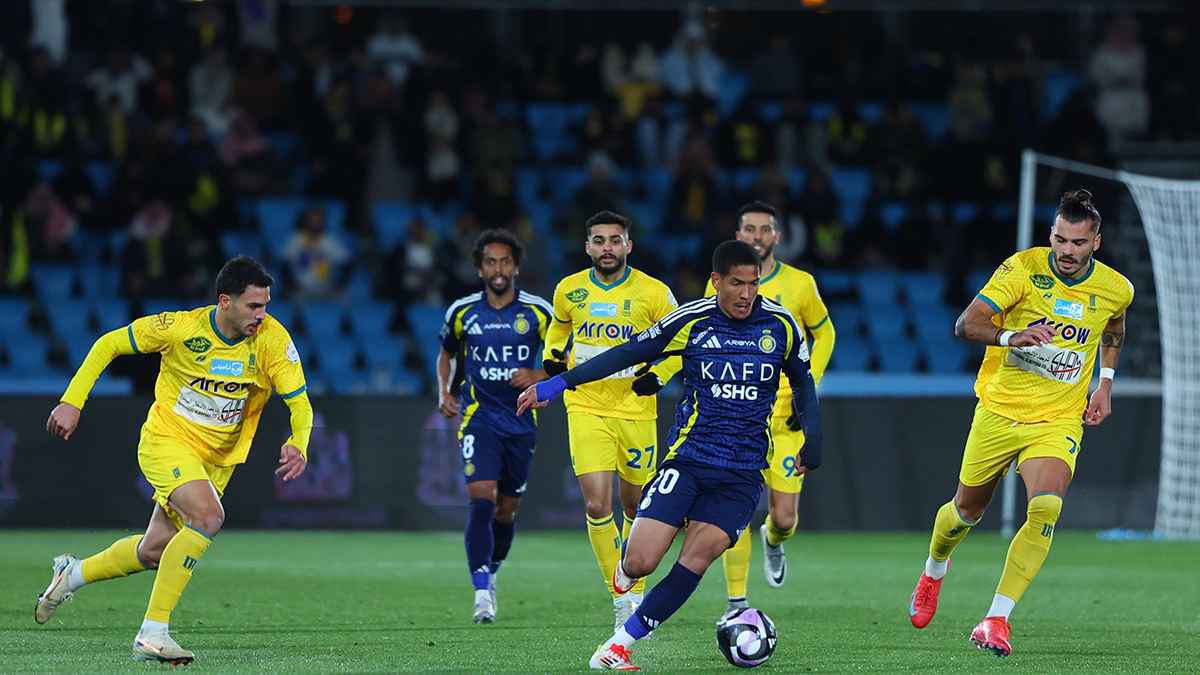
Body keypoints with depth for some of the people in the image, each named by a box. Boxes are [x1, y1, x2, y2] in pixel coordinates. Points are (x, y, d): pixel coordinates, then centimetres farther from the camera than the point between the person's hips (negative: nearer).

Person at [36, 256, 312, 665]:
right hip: (166, 441, -5)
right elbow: (109, 344, -5)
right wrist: (73, 402, -10)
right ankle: (153, 634, -24)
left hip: (216, 459, 5)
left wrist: (298, 446, -35)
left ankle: (74, 573, 40)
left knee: (154, 551, 10)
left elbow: (300, 404, -14)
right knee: (208, 516, -29)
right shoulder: (182, 328, -18)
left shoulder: (273, 340, -14)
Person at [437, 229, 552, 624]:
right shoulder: (463, 312, 2)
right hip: (478, 416, -1)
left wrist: (538, 377, -15)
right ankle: (482, 593, -21)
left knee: (507, 509, 9)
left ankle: (490, 572, 35)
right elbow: (446, 354, 19)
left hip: (521, 422, 1)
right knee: (481, 499, -18)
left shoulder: (538, 312, -2)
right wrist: (444, 393, 4)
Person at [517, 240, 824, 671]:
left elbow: (802, 381, 16)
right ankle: (626, 568, 25)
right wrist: (558, 383, 1)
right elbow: (628, 354, 3)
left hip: (743, 474, 1)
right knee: (641, 563, -13)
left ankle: (622, 643, -5)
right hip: (687, 460, -1)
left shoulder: (780, 324, 0)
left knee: (694, 562, -16)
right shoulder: (691, 321, -4)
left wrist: (813, 440, 7)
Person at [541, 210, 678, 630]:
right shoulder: (569, 290, 1)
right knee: (596, 505, -14)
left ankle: (636, 590, 31)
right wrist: (553, 358, 5)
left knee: (635, 505, 10)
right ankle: (620, 597, -4)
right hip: (586, 409, 0)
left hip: (636, 410, 0)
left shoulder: (654, 293, -7)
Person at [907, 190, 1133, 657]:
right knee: (967, 508, 14)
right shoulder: (1023, 269, -14)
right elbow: (966, 324, -20)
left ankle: (996, 621, -20)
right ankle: (934, 570, 50)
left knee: (1046, 508, -24)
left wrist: (1105, 383, 12)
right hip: (999, 410, 0)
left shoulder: (1115, 289, -3)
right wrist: (1013, 336, -37)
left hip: (1058, 421, 1)